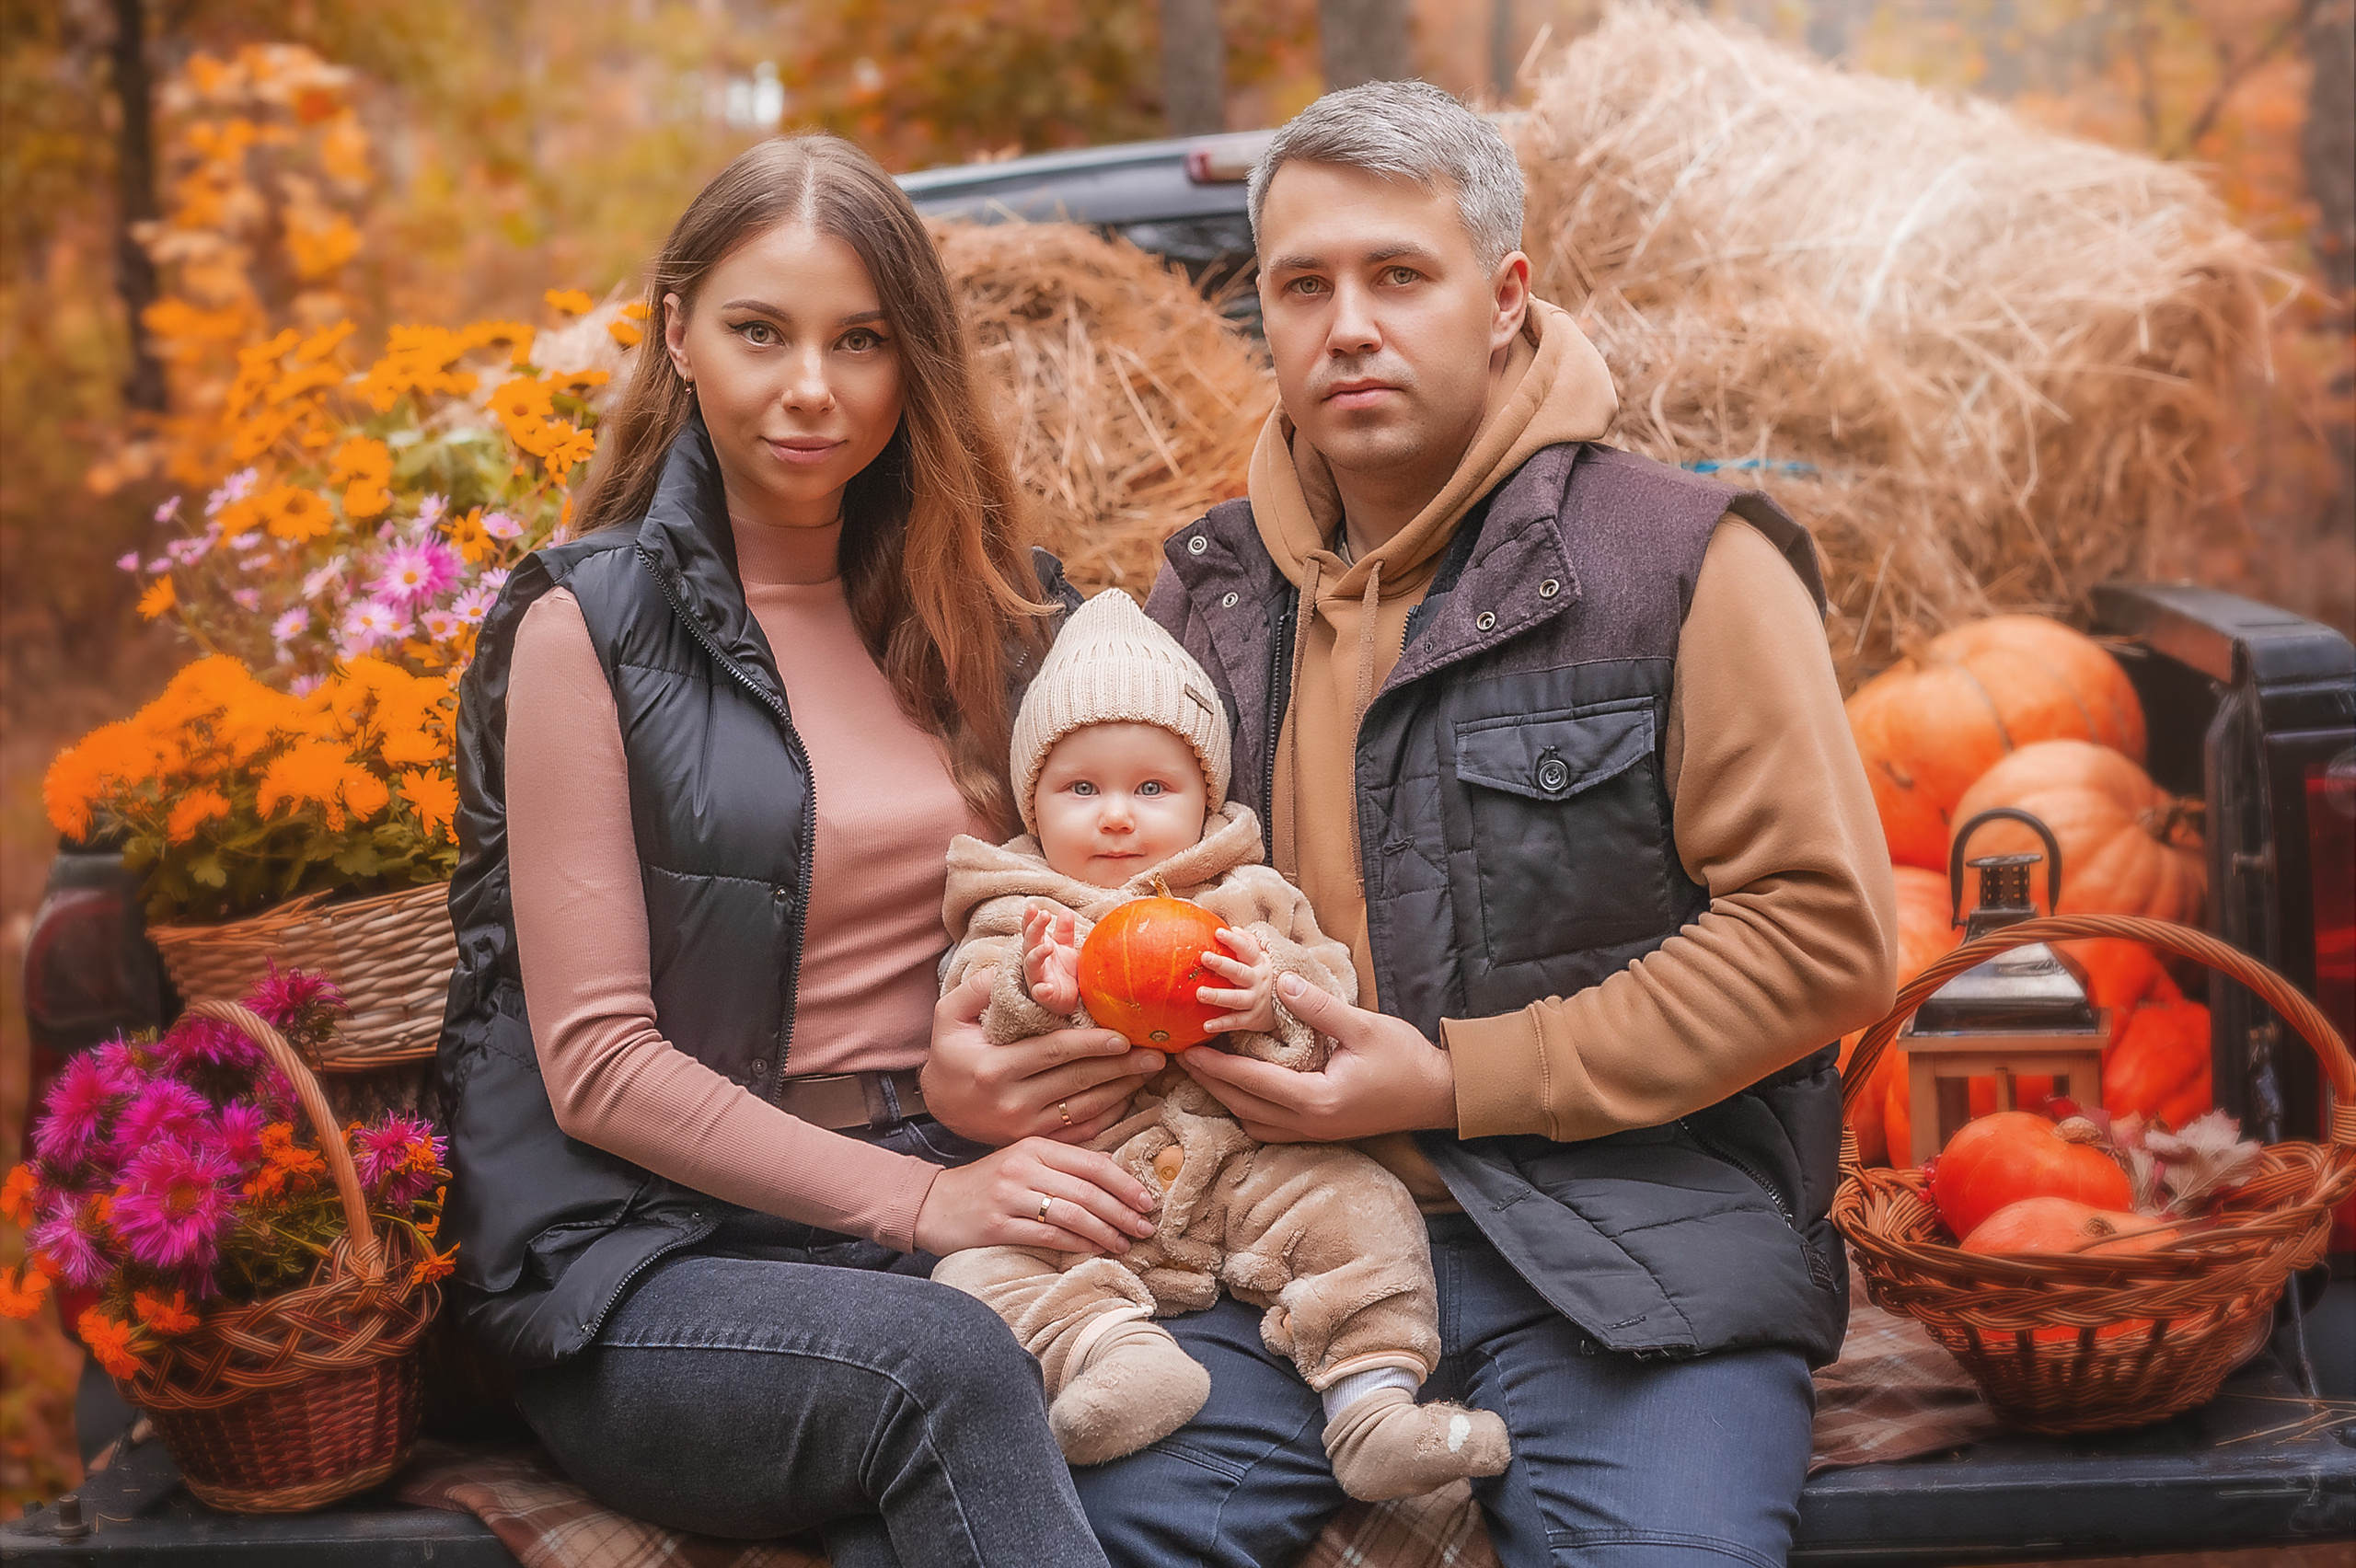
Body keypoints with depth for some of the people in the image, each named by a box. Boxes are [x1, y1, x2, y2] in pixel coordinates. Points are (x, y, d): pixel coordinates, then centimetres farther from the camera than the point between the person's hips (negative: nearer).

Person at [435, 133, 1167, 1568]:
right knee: (945, 1369, -35)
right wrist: (913, 1200, -16)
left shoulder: (969, 611, 14)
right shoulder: (590, 624, -1)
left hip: (940, 1209, 3)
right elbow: (597, 1067, -6)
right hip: (648, 1257, -3)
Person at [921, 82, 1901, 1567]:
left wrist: (1459, 1081, -9)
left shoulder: (1685, 560, 0)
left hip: (1636, 1244, -3)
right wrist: (982, 1043, 3)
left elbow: (1824, 934, -5)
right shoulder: (1211, 595, 15)